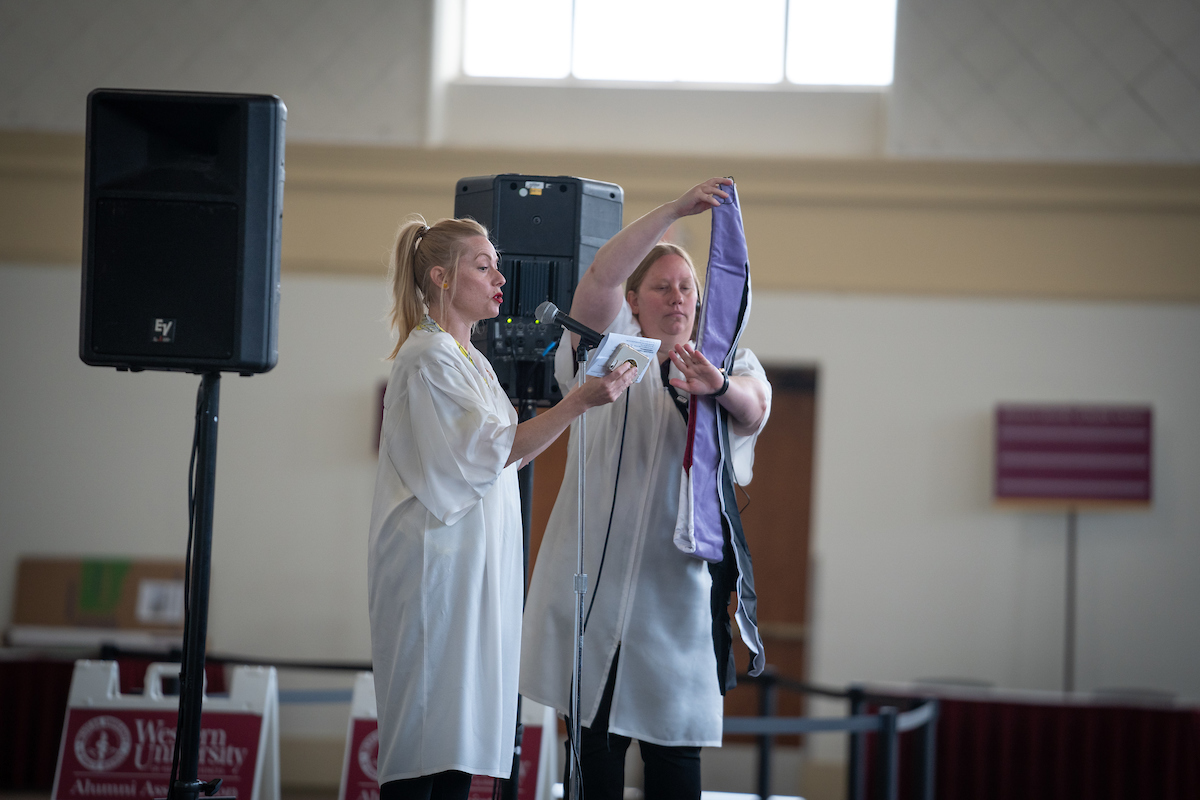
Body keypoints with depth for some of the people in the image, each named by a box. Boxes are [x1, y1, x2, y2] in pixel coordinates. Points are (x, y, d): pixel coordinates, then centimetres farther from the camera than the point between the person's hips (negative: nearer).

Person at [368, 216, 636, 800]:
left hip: (475, 564, 9)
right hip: (437, 561, -9)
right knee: (425, 723, -10)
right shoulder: (429, 355, -11)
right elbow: (492, 450, -17)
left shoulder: (468, 358, 20)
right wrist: (579, 401, -21)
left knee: (462, 730, 5)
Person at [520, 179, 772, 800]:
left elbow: (753, 406, -15)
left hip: (674, 590, 0)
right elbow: (598, 278, -12)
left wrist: (719, 386, -38)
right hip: (595, 586, 0)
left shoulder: (729, 366, 9)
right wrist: (675, 211, -20)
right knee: (595, 748, 4)